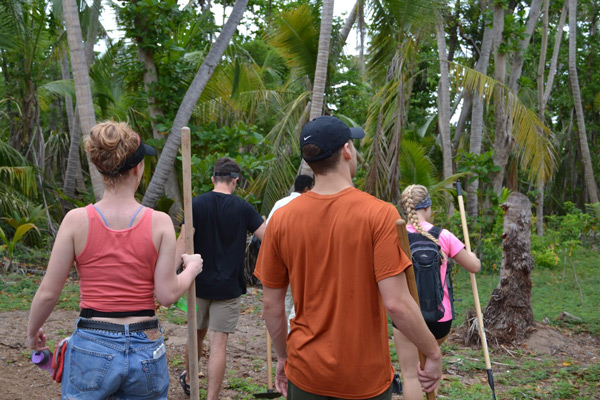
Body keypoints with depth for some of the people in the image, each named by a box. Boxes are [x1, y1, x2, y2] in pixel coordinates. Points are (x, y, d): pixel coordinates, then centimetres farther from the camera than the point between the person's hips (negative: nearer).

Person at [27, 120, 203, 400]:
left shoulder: (76, 220, -8)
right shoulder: (160, 222, -8)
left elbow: (48, 293, -3)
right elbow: (166, 294, -8)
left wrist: (32, 331, 15)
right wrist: (192, 269, 12)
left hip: (91, 348, 0)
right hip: (145, 350, 1)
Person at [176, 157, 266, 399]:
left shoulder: (197, 204, -4)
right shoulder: (243, 208, -7)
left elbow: (183, 240, -11)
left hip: (199, 283, 3)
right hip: (228, 286, -2)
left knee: (198, 333, 23)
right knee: (218, 344, 0)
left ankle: (188, 380, 44)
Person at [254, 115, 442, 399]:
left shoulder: (281, 220, -6)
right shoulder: (379, 214, -16)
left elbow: (271, 305, 0)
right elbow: (397, 303, -19)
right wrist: (433, 353, -4)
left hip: (306, 375, 2)